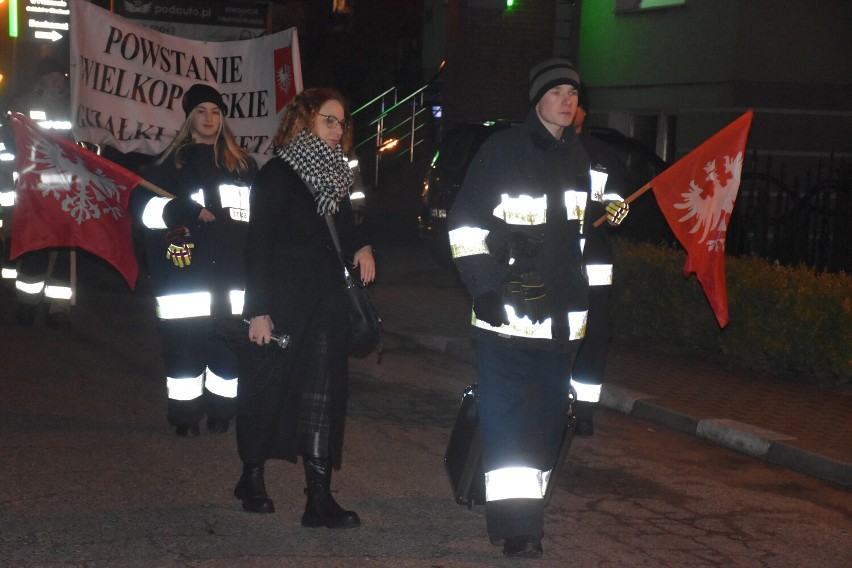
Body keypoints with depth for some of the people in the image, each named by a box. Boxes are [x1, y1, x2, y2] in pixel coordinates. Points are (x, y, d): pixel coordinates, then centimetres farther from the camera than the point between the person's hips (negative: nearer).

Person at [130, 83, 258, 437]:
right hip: (185, 271, -1)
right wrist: (188, 212, -10)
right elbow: (142, 206, 2)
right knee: (185, 342, -6)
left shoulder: (243, 166, 16)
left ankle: (221, 413, 11)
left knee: (229, 341, -1)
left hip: (232, 271, 1)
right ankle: (186, 416, 4)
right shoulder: (168, 164, 12)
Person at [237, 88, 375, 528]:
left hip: (325, 305, 6)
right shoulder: (277, 176, -10)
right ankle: (252, 479, 28)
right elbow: (258, 247, -13)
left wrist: (360, 247, 0)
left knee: (322, 396, -1)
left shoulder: (335, 175, 11)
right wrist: (258, 310, -16)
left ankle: (319, 497, -1)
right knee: (267, 390, 8)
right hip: (283, 305, -6)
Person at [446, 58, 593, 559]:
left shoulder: (577, 156, 14)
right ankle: (516, 525, -7)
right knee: (508, 415, -8)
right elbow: (466, 221, -6)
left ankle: (528, 508, 22)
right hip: (508, 309, -6)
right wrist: (483, 287, -11)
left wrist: (583, 290, 23)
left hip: (561, 311, 6)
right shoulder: (503, 150, -6)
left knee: (550, 413, 10)